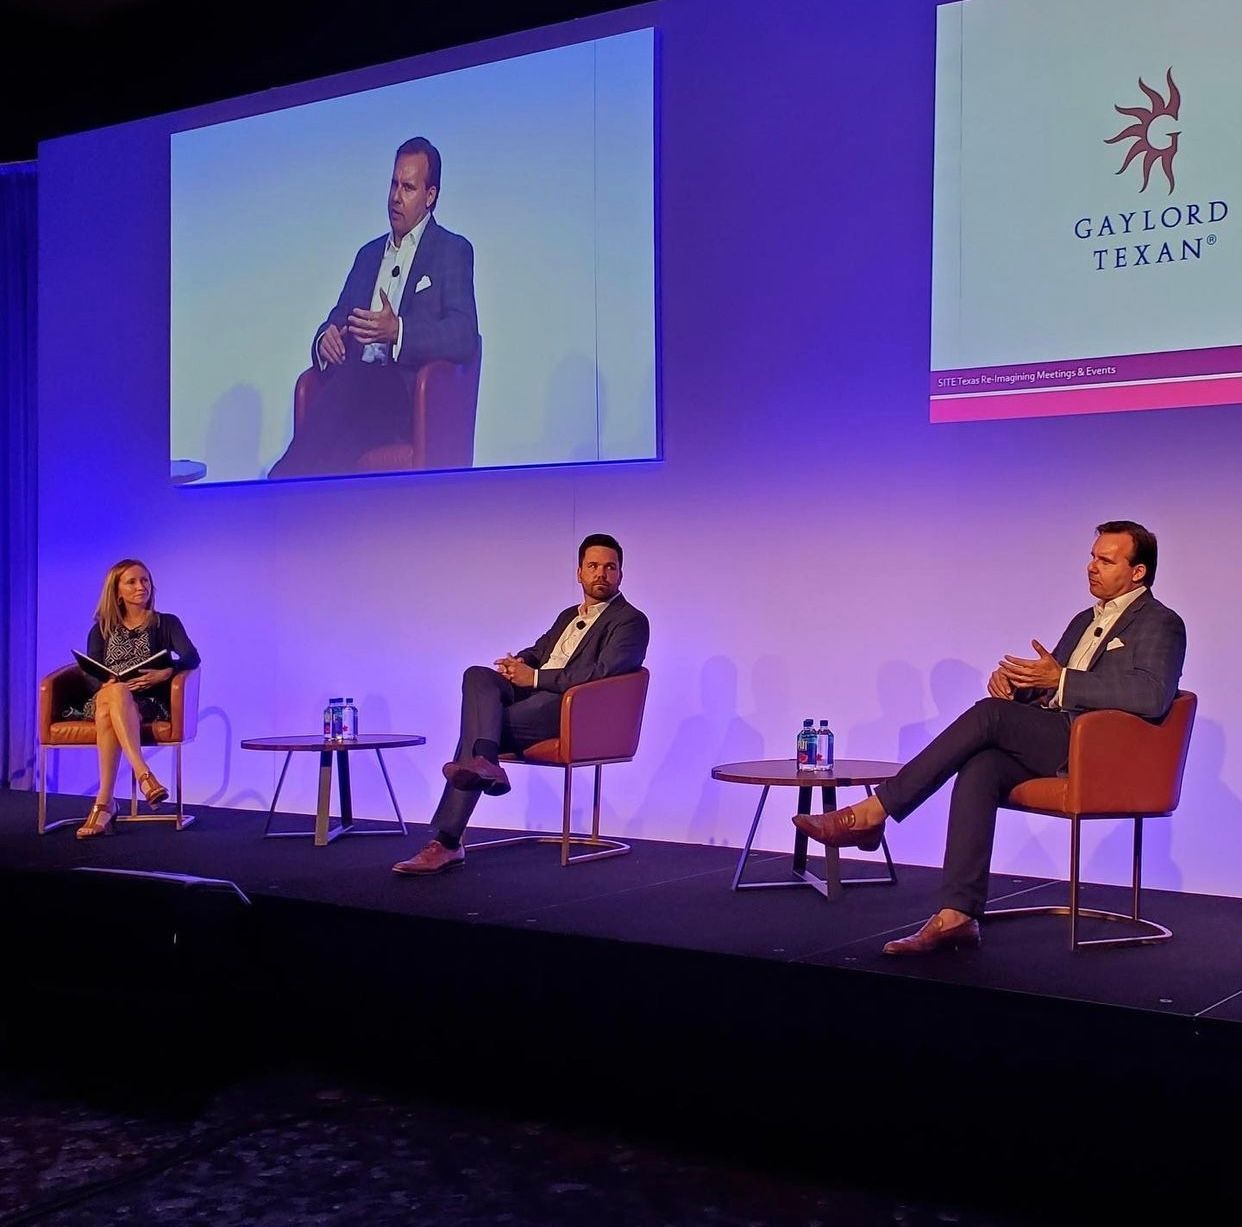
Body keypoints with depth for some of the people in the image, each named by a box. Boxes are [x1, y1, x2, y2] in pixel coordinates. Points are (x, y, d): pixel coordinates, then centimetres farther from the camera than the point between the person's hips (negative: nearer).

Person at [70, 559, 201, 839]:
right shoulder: (102, 629, 20)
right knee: (115, 692, -38)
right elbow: (90, 672, 6)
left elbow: (192, 657, -4)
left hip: (149, 703, -1)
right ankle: (144, 775, -52)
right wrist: (108, 685, -18)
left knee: (108, 713, -37)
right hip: (105, 698, 1)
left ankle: (104, 803, -47)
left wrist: (164, 673, -25)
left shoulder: (166, 624, 14)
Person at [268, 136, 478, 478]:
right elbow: (337, 320, 23)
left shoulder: (453, 251, 9)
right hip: (356, 387, 5)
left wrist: (397, 330, -22)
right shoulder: (369, 254, 28)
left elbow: (464, 336, -6)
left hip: (412, 396, -5)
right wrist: (325, 339, -4)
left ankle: (287, 480, -38)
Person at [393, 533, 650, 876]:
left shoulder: (631, 621, 2)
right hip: (531, 695, 7)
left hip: (571, 713, -7)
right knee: (477, 675, -21)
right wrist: (520, 663, -1)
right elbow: (535, 652, 26)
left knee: (475, 727, -23)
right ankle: (483, 763, -37)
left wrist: (534, 677, -15)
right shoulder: (568, 616, 28)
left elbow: (600, 673, -13)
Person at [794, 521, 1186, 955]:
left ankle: (871, 813, -24)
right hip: (1050, 743, 7)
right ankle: (956, 915, -31)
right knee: (980, 767, -25)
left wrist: (1061, 680, -19)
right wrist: (1012, 675, 0)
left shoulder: (1160, 624, 1)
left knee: (990, 713, -26)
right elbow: (1041, 684, 25)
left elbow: (1152, 695, -18)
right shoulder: (1085, 620, 27)